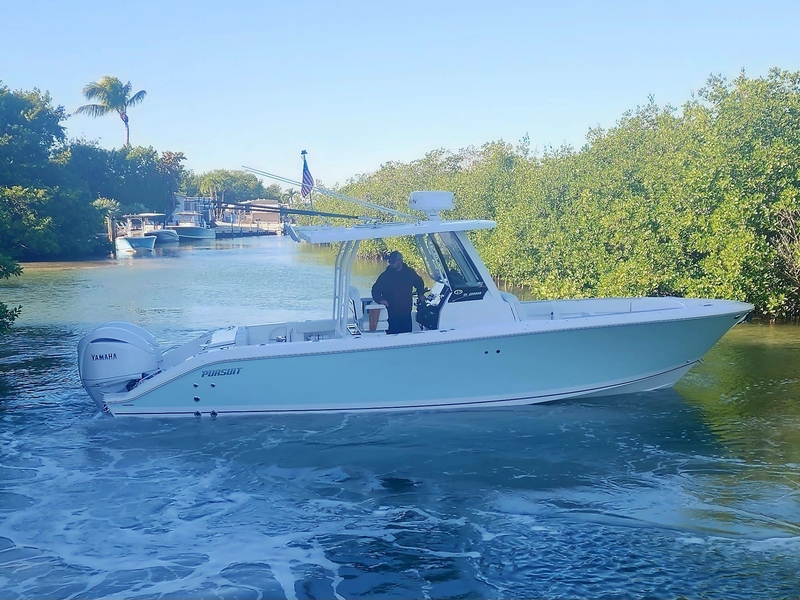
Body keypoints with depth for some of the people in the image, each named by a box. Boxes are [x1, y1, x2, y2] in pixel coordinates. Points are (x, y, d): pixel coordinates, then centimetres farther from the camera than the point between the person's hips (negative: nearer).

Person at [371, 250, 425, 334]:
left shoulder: (410, 272, 7)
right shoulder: (385, 275, -2)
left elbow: (419, 282, 27)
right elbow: (376, 290, -2)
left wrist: (420, 294, 15)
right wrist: (380, 300, -20)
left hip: (406, 314, 3)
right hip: (391, 315, -3)